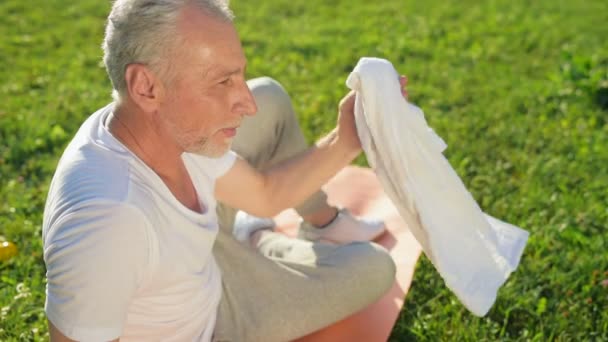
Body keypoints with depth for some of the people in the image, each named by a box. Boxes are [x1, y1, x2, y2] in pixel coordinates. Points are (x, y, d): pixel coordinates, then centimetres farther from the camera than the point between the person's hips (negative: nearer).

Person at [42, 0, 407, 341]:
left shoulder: (172, 127, -20)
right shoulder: (103, 217, -46)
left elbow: (264, 194, -4)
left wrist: (344, 142, -15)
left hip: (192, 255, 6)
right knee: (376, 270, 6)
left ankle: (324, 223, 28)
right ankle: (257, 241, 31)